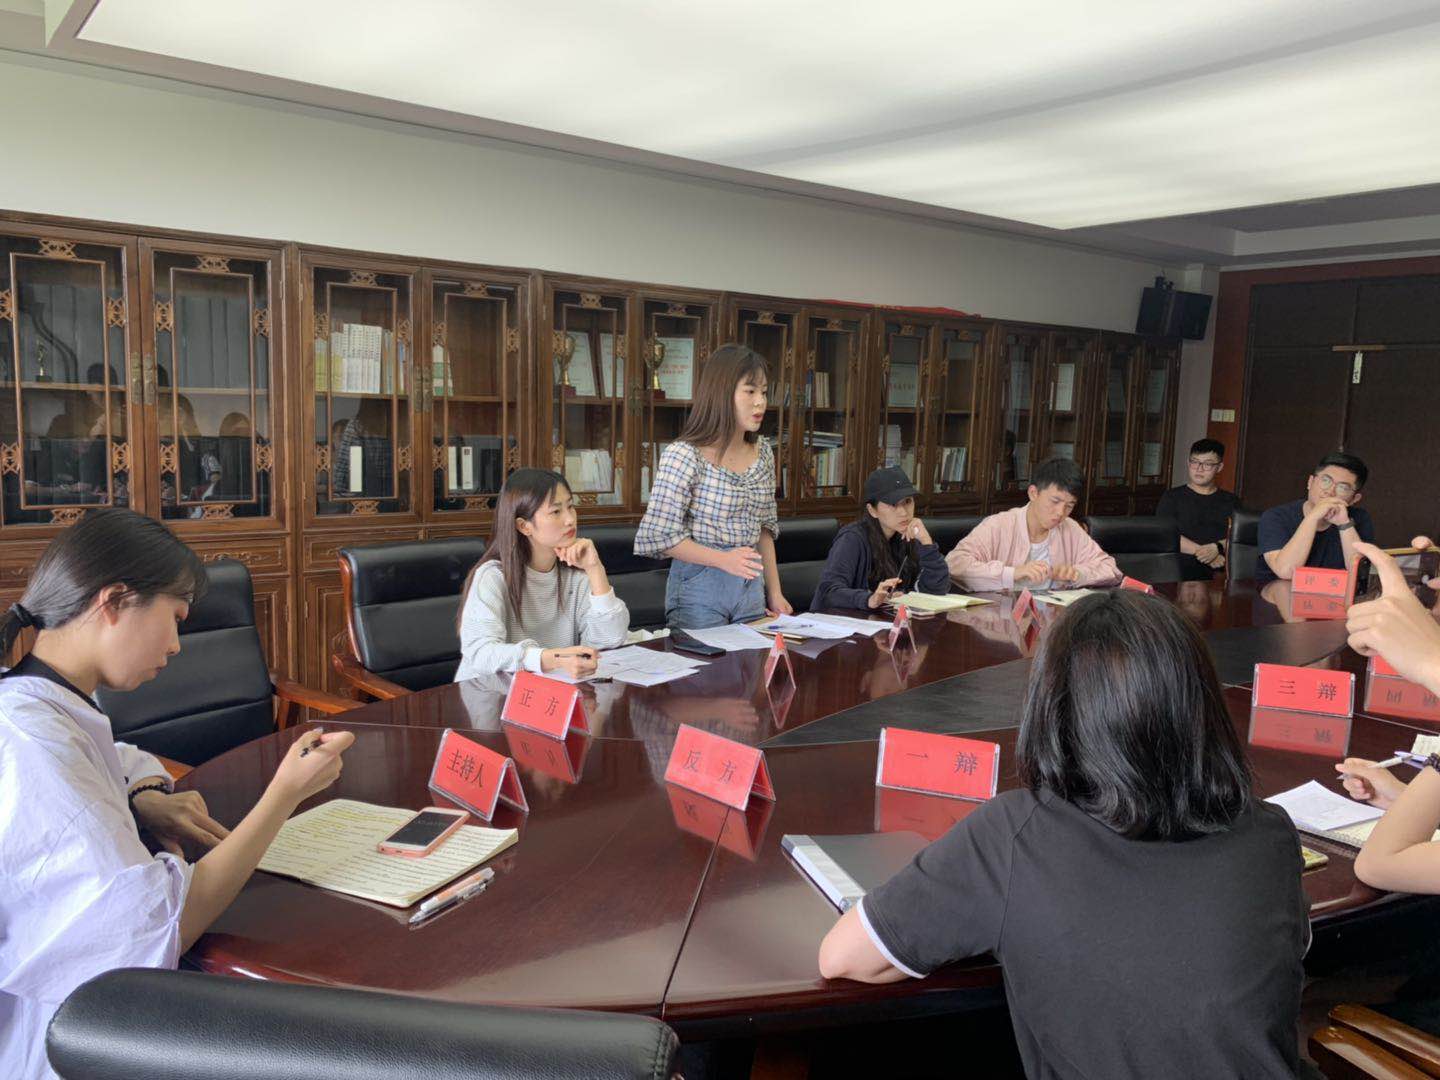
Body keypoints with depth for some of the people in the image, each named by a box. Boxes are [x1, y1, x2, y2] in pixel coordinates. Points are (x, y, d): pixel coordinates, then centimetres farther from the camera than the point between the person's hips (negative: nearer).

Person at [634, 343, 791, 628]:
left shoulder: (763, 453, 5)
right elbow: (659, 535, -15)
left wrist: (774, 592, 9)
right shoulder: (684, 455, -15)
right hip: (699, 586, -6)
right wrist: (723, 559, -24)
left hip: (751, 586, 6)